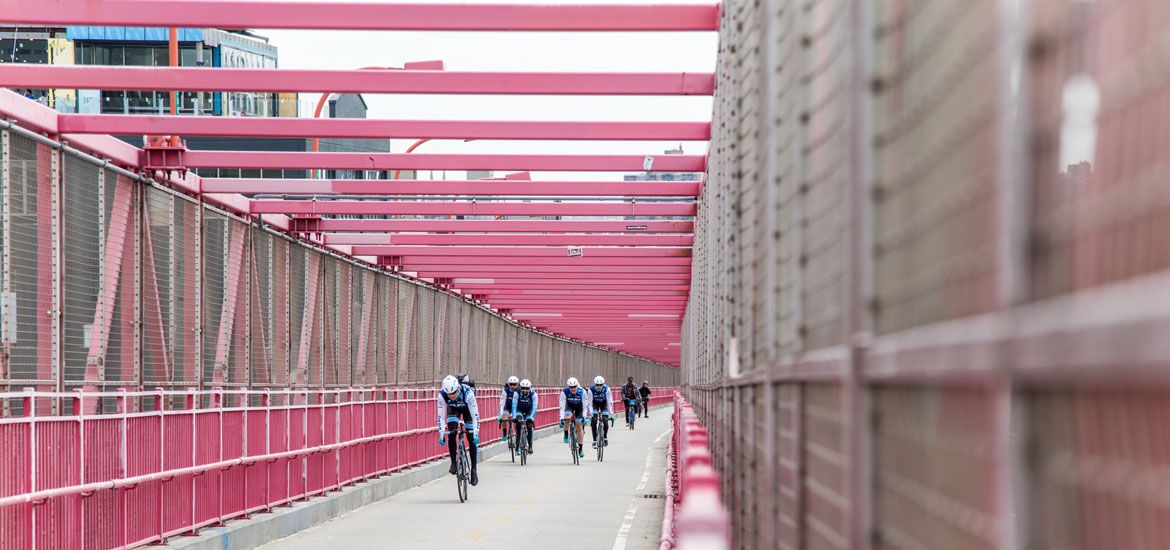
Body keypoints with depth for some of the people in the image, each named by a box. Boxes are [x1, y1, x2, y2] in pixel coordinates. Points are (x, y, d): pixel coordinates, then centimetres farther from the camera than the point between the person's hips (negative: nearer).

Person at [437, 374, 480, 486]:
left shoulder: (468, 393, -41)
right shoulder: (442, 395, -34)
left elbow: (475, 415, -35)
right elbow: (441, 416, -25)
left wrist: (476, 433, -41)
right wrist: (441, 434, -32)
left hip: (467, 409, -2)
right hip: (453, 409, 2)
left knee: (472, 439, -8)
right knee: (451, 434, -21)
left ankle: (474, 469, 2)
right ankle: (453, 463, -9)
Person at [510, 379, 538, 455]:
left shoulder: (533, 394, -25)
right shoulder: (517, 393, -25)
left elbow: (535, 407, -28)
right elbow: (514, 405, -26)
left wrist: (531, 417, -40)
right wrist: (514, 416, -37)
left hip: (529, 412, 0)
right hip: (520, 411, 0)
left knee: (529, 426, -16)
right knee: (518, 421, -27)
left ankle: (530, 446, -3)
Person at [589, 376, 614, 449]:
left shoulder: (606, 389, -30)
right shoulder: (591, 390, -30)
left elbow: (610, 402, -30)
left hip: (604, 404, 0)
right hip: (595, 404, 0)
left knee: (605, 421, -15)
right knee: (593, 421, -18)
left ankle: (605, 437, 9)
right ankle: (594, 440, -9)